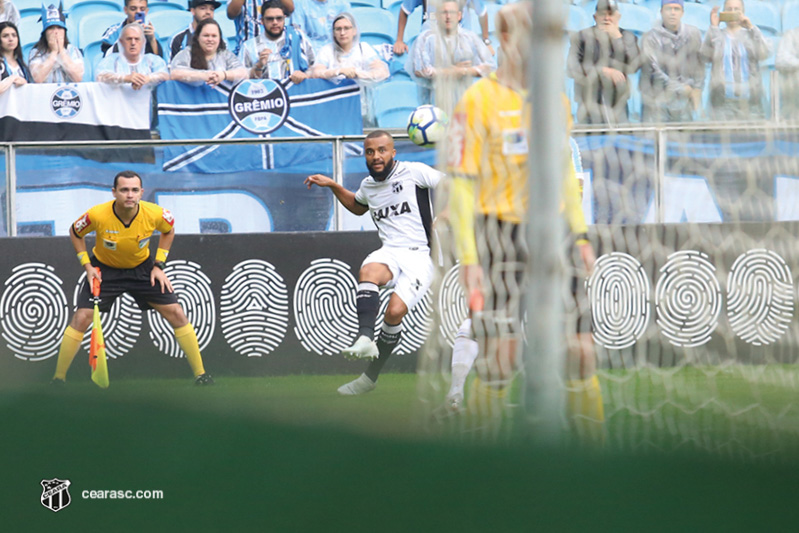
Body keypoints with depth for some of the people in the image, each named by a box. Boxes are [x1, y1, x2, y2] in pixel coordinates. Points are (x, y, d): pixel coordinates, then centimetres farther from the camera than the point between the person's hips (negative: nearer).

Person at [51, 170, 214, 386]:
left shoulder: (155, 214, -25)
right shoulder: (97, 215, -29)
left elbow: (168, 231, 1)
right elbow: (75, 233, -6)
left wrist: (159, 265, -5)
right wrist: (87, 266, -12)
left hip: (142, 269, 1)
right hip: (104, 269, -1)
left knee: (176, 313, -6)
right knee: (81, 318, -15)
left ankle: (200, 374, 5)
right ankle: (58, 378, -1)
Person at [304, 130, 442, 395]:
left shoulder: (414, 172, -2)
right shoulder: (368, 185, 16)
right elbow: (358, 206, 40)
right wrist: (333, 186, 28)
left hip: (420, 256, -4)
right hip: (389, 252, 4)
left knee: (394, 313, -22)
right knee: (368, 271, -34)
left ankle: (371, 375, -5)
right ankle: (365, 338, -50)